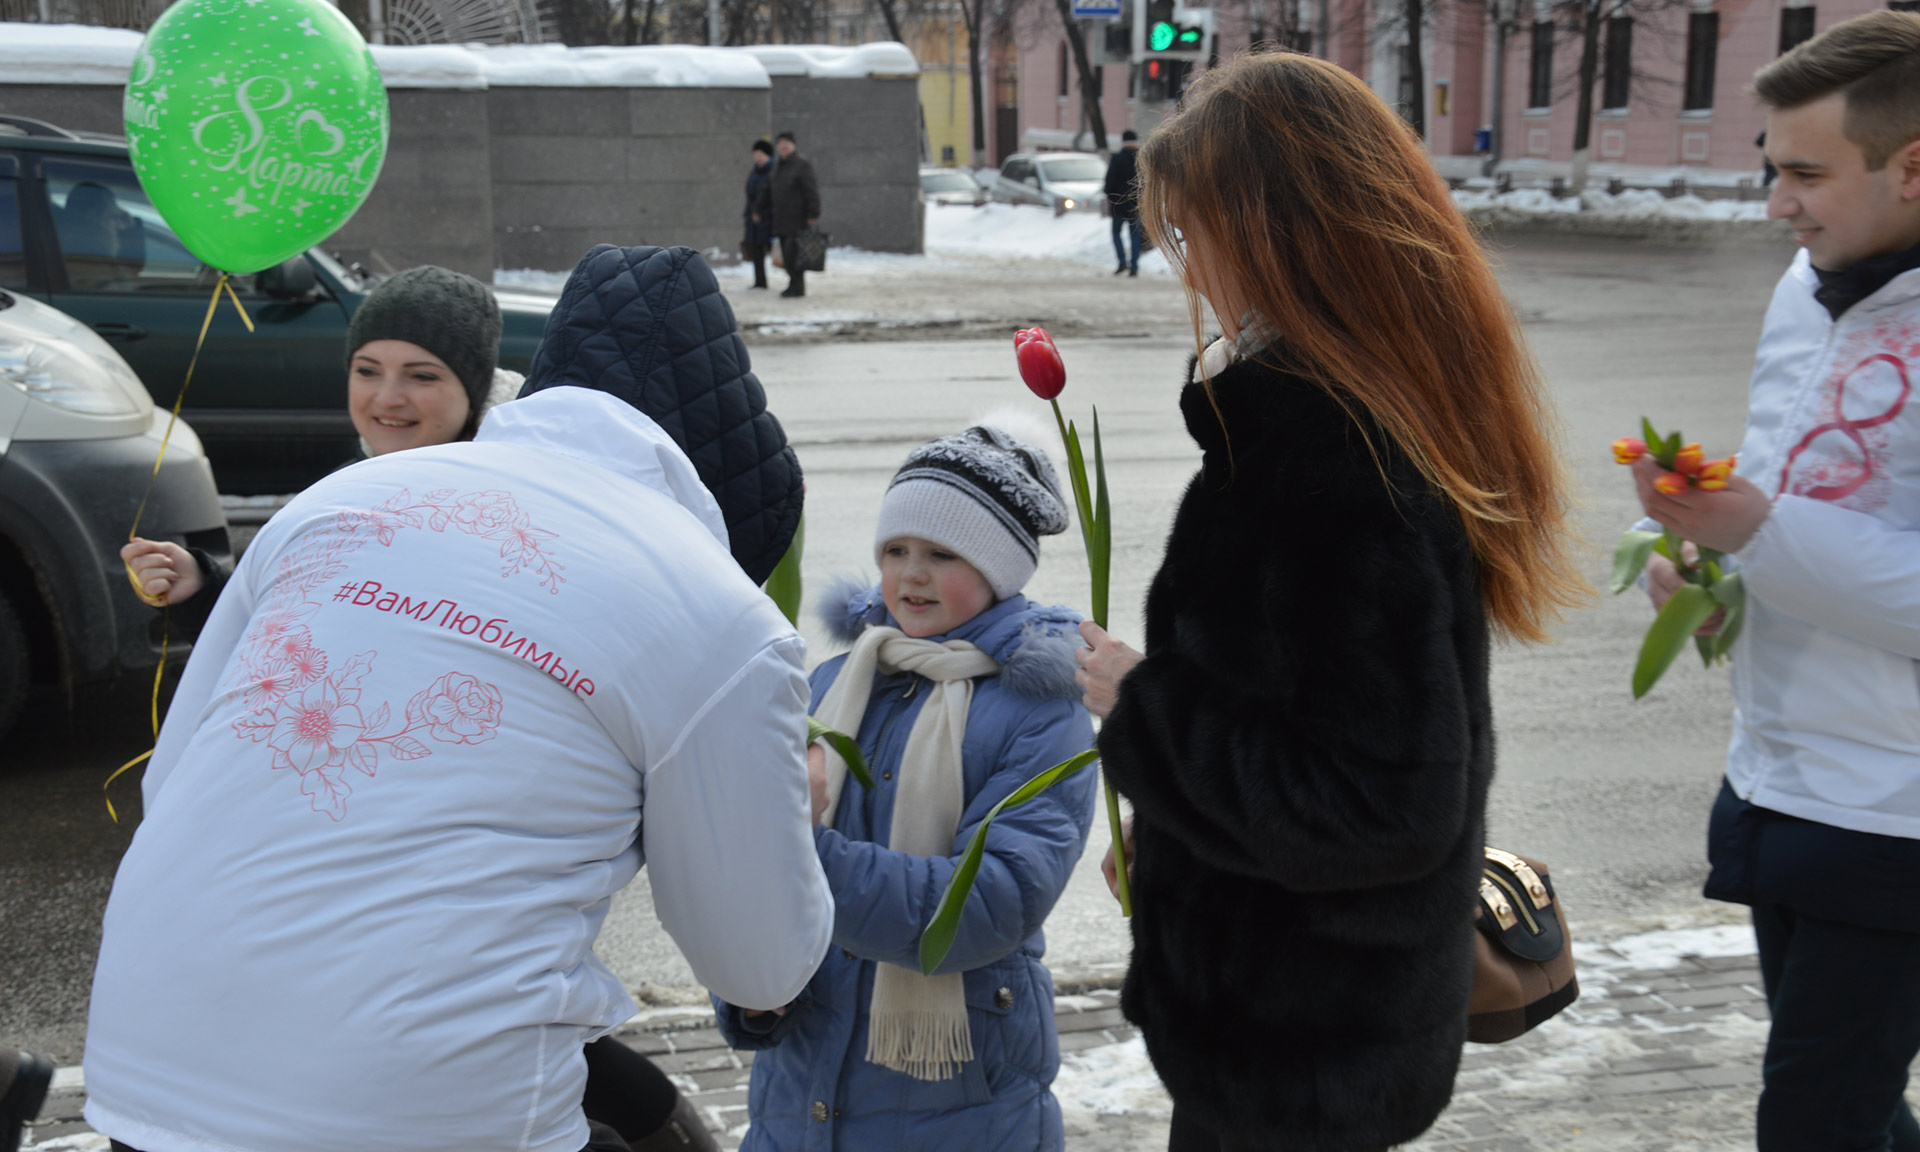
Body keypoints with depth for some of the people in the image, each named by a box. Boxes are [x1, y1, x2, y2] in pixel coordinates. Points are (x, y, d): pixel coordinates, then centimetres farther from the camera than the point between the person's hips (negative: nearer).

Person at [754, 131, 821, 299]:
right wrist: (758, 210, 25)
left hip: (797, 219, -8)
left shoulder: (802, 164, -7)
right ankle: (794, 285, 16)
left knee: (793, 253, -12)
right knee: (786, 255, 8)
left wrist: (813, 214, -19)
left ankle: (797, 286, -6)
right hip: (780, 220, 8)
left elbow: (811, 191, -13)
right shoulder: (777, 166, 18)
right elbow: (767, 190, 25)